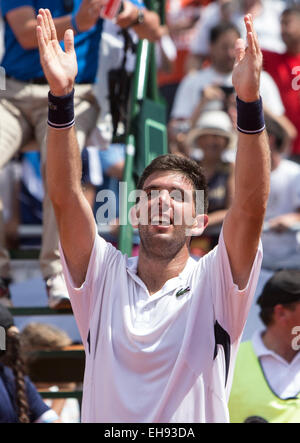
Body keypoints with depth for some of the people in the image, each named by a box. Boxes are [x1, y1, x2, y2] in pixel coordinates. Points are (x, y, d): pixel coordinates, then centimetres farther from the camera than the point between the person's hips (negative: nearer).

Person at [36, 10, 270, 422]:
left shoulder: (213, 285, 4)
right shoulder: (105, 279, 8)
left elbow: (250, 206, -10)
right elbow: (65, 197, -2)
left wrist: (249, 103, -21)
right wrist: (61, 97, -13)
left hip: (196, 417, -1)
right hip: (105, 419, 1)